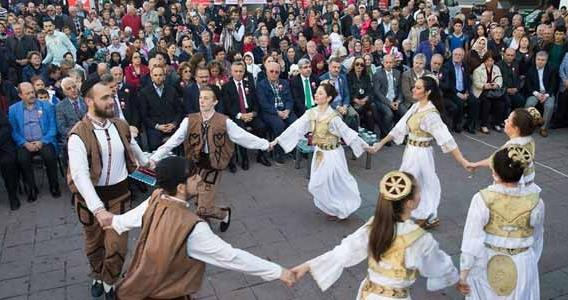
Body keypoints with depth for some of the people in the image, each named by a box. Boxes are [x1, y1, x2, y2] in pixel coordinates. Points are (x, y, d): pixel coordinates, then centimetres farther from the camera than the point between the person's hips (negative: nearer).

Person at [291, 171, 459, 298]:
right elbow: (439, 266, -4)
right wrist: (456, 277, 18)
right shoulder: (421, 239, -22)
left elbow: (343, 251, -11)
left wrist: (307, 266, -4)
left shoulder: (373, 226, -12)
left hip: (369, 293, 4)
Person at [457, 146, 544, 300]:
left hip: (486, 265, -1)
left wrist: (463, 275, -7)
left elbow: (471, 241, -17)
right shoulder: (535, 202, -15)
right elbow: (536, 240, 1)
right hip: (521, 267, 2)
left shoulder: (482, 199, -22)